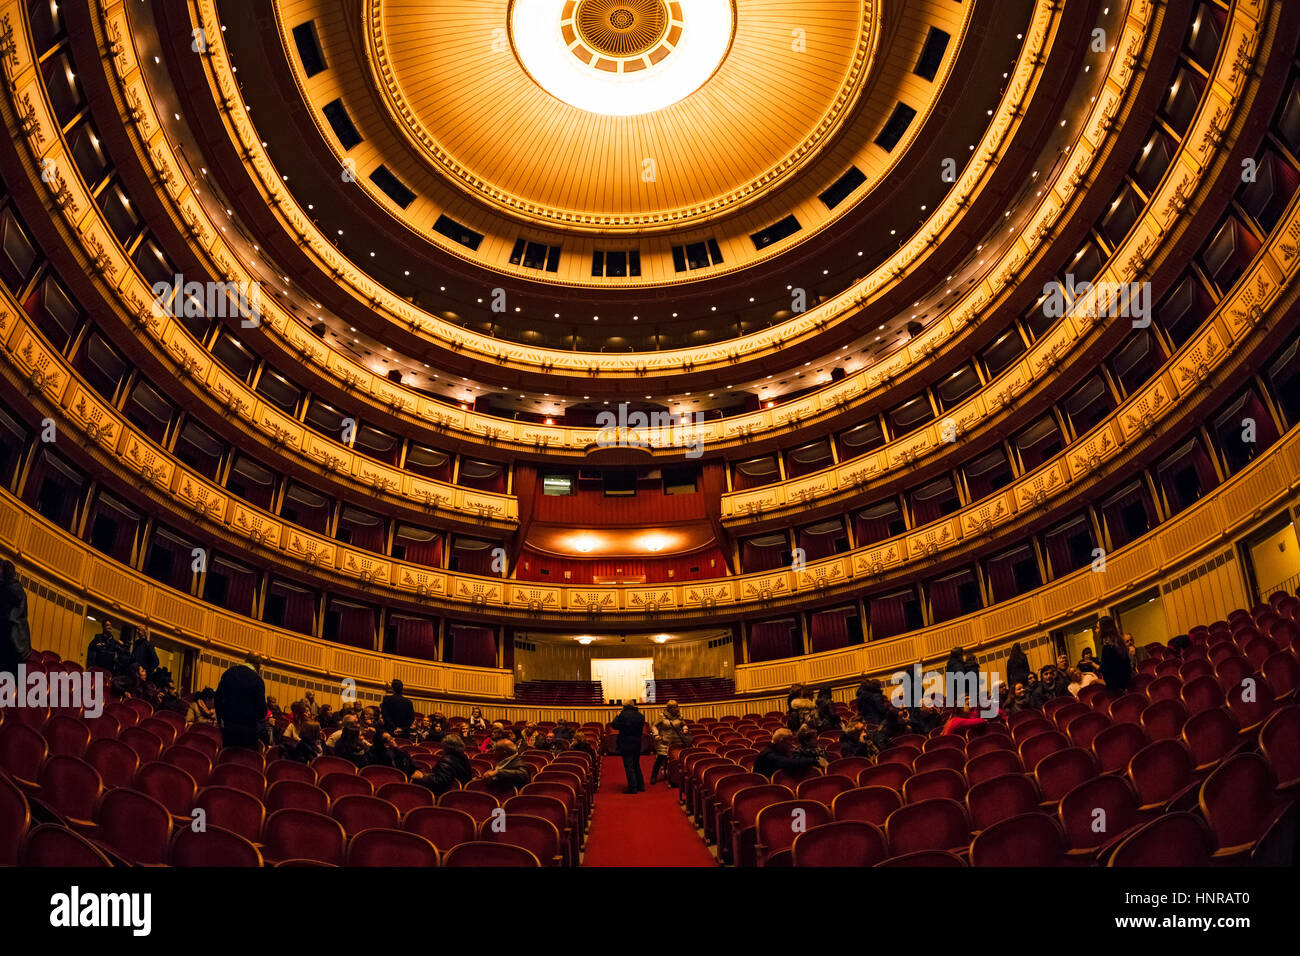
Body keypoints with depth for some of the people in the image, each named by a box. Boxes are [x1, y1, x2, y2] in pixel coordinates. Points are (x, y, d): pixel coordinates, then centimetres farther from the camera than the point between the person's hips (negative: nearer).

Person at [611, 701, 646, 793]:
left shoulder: (623, 714, -14)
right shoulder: (640, 715, 4)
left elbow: (614, 725, -8)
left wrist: (617, 716, 5)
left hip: (626, 744, -6)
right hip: (637, 744, 6)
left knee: (629, 767, -2)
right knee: (636, 765, 19)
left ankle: (633, 788, -3)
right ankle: (641, 786, 22)